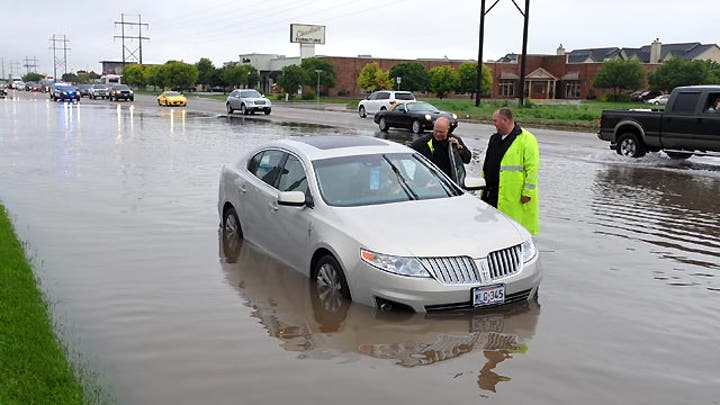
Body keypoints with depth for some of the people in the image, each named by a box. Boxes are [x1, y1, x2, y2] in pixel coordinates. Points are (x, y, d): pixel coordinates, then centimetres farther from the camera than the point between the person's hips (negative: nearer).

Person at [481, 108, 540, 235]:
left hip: (513, 195, -8)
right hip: (491, 191, 8)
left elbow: (532, 167, -13)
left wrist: (528, 192, -17)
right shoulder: (495, 138, 16)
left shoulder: (526, 139, -10)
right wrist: (484, 184, 19)